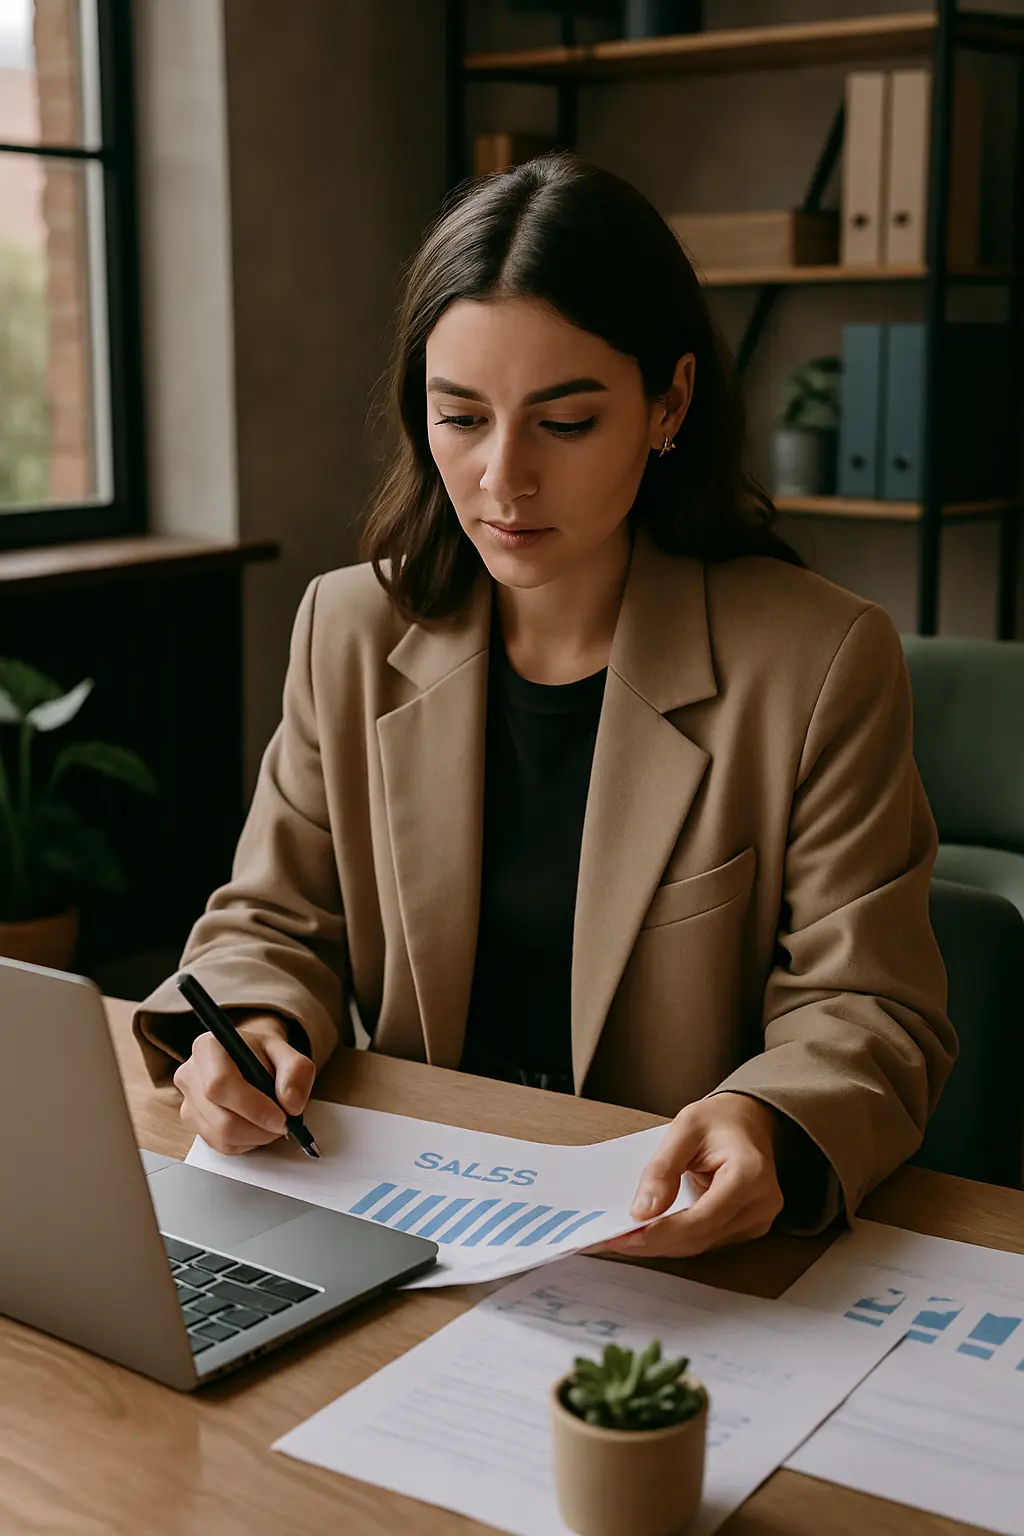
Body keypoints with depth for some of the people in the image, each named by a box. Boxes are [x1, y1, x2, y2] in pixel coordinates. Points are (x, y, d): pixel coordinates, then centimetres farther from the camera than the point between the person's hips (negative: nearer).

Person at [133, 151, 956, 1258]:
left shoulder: (819, 664, -5)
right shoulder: (350, 631, 7)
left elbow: (864, 1011, -3)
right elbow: (272, 920, 14)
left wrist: (765, 1127, -25)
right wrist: (249, 1030, -9)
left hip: (684, 1253, -2)